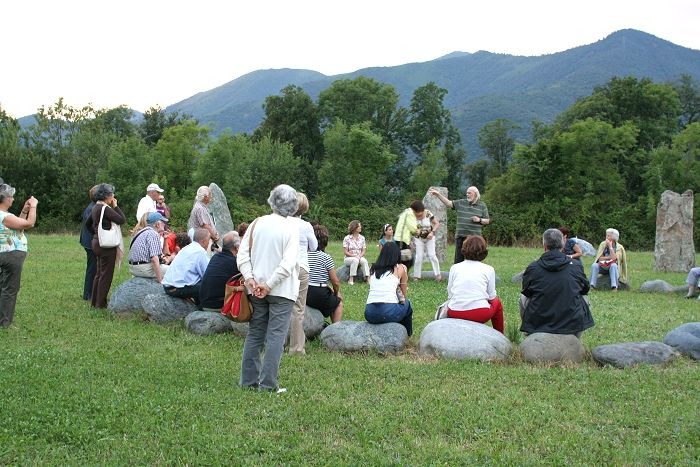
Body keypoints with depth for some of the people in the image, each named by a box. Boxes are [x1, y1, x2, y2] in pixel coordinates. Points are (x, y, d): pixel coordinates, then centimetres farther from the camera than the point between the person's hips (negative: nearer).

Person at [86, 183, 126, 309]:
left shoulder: (96, 207, 11)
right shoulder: (105, 208, -19)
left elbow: (88, 224, 23)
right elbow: (122, 220, -20)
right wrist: (115, 206, -11)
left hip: (97, 242, 10)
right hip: (106, 245, -10)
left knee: (99, 273, 18)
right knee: (106, 274, -2)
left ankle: (95, 301, 25)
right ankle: (101, 303, 2)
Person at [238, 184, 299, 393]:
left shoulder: (257, 223, 1)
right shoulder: (291, 227, -10)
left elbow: (243, 254, -2)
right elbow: (288, 263, -19)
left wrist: (250, 278, -7)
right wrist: (269, 285, -15)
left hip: (256, 288, 4)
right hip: (282, 290, -4)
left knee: (255, 334, 13)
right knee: (276, 336, 0)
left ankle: (249, 379, 18)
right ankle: (268, 383, -1)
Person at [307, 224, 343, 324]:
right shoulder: (326, 257, -11)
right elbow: (335, 282, -8)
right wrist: (336, 293, 14)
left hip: (303, 295, 5)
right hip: (319, 295, -5)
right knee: (338, 303, 26)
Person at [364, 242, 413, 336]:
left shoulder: (373, 269, 17)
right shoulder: (400, 268, 7)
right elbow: (403, 294, 16)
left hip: (370, 314, 4)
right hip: (389, 312, -3)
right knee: (407, 304, 28)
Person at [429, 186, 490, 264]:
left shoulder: (482, 206, 6)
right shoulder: (461, 203, 9)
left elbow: (487, 221, 9)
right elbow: (448, 203, 1)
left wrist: (479, 220, -11)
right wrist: (438, 194, -9)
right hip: (460, 236, 2)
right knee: (458, 259, 4)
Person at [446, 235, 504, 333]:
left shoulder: (454, 268, 9)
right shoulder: (489, 269, 5)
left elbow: (450, 295, 8)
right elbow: (491, 297, 7)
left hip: (454, 314, 2)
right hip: (480, 315, -2)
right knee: (497, 302, 29)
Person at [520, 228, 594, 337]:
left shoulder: (532, 268, -5)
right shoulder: (576, 266, -3)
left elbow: (526, 293, 12)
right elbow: (585, 290, 14)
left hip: (537, 325, 0)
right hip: (572, 325, 0)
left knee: (523, 297, 26)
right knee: (584, 297, 28)